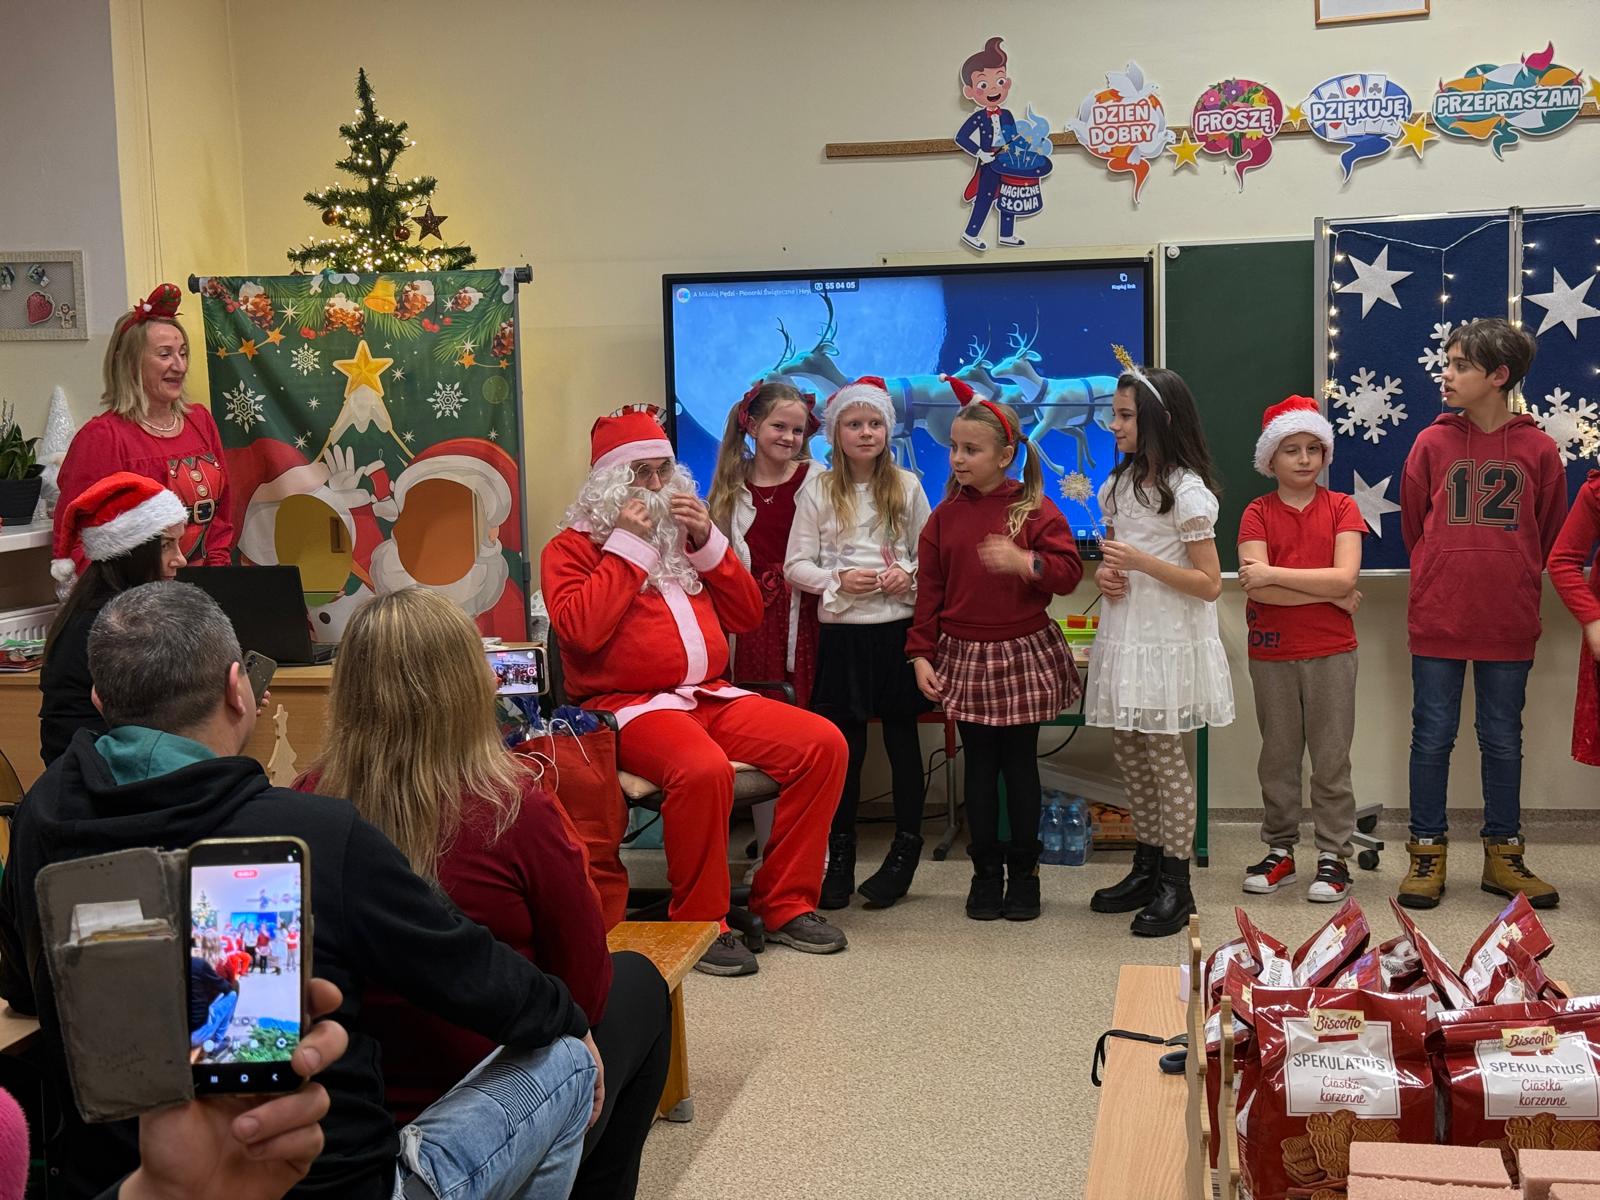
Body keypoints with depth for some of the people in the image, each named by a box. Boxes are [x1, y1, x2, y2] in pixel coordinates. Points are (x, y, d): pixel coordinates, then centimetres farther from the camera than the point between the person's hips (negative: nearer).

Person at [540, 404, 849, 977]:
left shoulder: (683, 536, 21)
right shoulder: (571, 548, 4)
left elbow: (747, 616, 17)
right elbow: (581, 629, -16)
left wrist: (708, 542, 4)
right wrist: (627, 544, -11)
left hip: (711, 696, 7)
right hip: (627, 707, -6)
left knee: (823, 743, -13)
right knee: (703, 769, -37)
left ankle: (784, 903, -3)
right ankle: (700, 924, -18)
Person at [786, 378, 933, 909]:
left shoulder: (906, 487, 5)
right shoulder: (818, 491, 2)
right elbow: (795, 566, 0)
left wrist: (909, 576, -10)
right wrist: (839, 580, -15)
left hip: (898, 628, 1)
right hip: (843, 630, 0)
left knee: (902, 735, 6)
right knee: (846, 742, 5)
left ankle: (906, 848, 18)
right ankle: (840, 852, 17)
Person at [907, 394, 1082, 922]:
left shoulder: (1035, 511, -5)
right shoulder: (945, 516, 3)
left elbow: (1068, 572, -10)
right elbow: (929, 589, 4)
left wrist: (1024, 562, -29)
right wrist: (921, 654, -2)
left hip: (1023, 654, -2)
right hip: (964, 656, 2)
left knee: (1020, 762, 6)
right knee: (980, 764, 8)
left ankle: (1024, 869, 18)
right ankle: (986, 869, 18)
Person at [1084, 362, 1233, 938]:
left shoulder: (1187, 492, -13)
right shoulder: (1120, 485, 11)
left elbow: (1210, 585, -14)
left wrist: (1142, 562, -22)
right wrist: (1105, 574, 1)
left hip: (1167, 644, -8)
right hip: (1124, 637, 8)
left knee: (1163, 756, -2)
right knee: (1129, 752, 12)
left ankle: (1175, 884, 8)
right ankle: (1146, 868, 25)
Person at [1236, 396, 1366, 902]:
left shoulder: (1341, 508, 0)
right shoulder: (1257, 513, 0)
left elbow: (1345, 577, -13)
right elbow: (1258, 587, -13)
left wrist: (1273, 574, -16)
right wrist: (1331, 594, -12)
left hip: (1331, 652, -1)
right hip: (1271, 654, 1)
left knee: (1331, 757, 4)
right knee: (1278, 757, 10)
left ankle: (1333, 856, 12)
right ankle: (1280, 851, 21)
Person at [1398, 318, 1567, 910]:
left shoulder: (1539, 449, -2)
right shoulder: (1432, 444, -1)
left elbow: (1550, 537, 9)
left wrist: (1514, 584, 10)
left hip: (1509, 623, 0)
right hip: (1437, 618, 0)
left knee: (1503, 741, 10)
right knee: (1432, 738, 5)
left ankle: (1503, 855, 21)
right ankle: (1427, 854, 16)